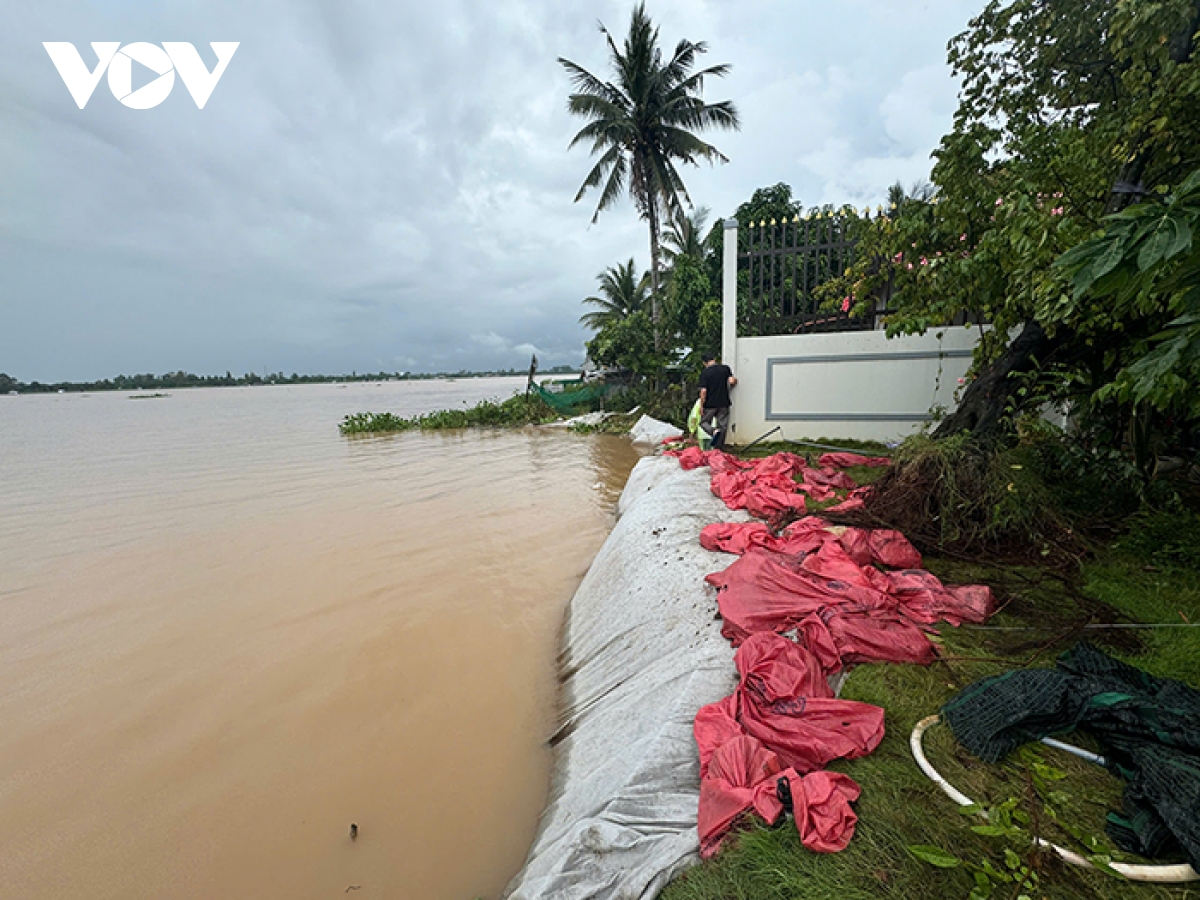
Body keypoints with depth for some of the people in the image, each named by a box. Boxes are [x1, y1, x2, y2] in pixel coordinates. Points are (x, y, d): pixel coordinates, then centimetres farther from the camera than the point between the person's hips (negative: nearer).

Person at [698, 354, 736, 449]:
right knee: (722, 426, 9)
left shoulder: (704, 373, -6)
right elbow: (731, 381, -9)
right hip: (724, 403, 2)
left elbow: (703, 391, -11)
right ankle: (718, 447, 8)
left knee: (704, 422, 15)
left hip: (710, 404, -2)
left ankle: (714, 431, -15)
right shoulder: (725, 368, 0)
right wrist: (736, 381, 15)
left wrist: (701, 406, -5)